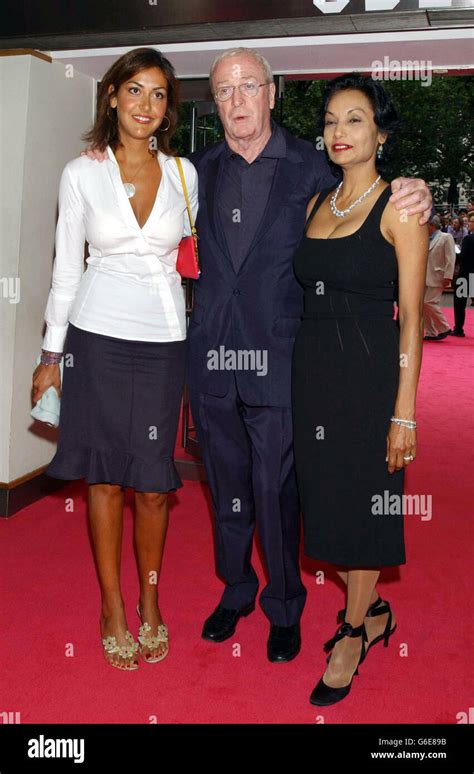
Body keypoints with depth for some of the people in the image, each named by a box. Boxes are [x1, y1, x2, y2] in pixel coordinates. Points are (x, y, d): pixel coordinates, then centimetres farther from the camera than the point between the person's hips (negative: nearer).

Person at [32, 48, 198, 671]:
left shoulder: (183, 173, 7)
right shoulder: (82, 174, 2)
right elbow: (67, 268, 4)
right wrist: (51, 354, 3)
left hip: (163, 338, 1)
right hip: (98, 335, -1)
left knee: (152, 481, 4)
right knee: (105, 476, 6)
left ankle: (150, 601, 26)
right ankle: (112, 607, 23)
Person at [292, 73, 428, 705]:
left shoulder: (398, 207, -7)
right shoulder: (317, 203, 12)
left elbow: (411, 316, -10)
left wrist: (404, 413, -14)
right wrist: (306, 371, 8)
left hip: (370, 369, -6)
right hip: (312, 368, 6)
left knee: (365, 499, 7)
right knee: (329, 498, 14)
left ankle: (354, 633, 28)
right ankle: (370, 611, 37)